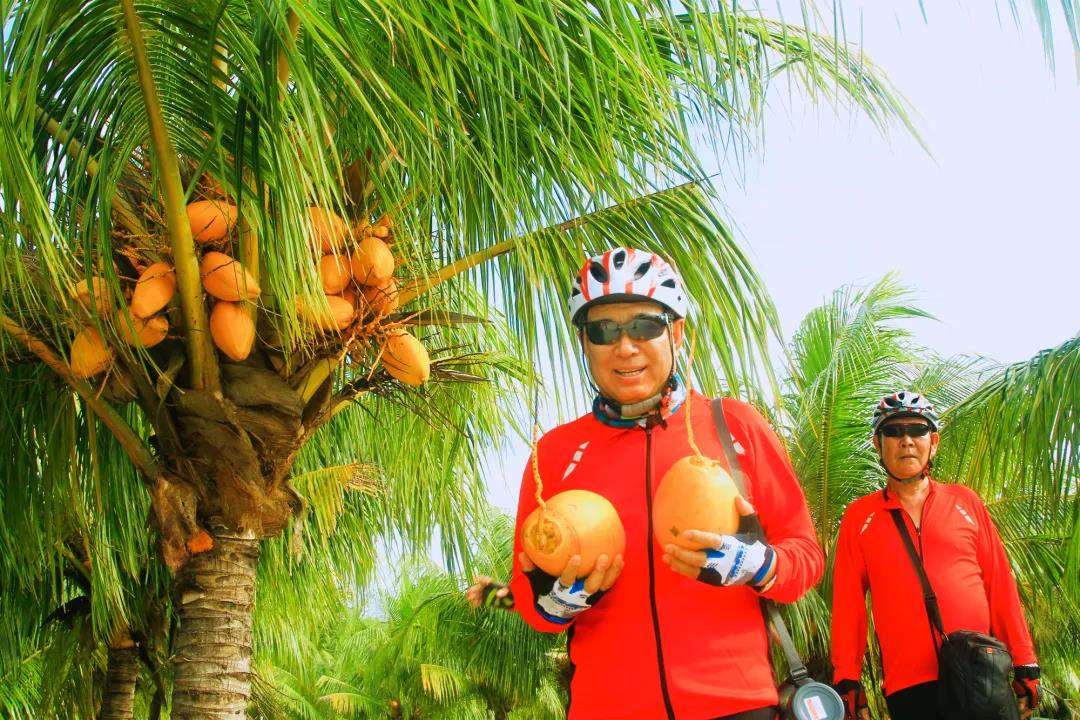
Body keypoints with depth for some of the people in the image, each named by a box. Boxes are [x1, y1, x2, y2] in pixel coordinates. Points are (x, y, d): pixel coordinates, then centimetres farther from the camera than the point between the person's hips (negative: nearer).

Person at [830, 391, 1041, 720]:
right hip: (908, 688, -1)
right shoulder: (859, 516, 6)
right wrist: (846, 680, -2)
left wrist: (1025, 664, 5)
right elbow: (847, 603, 3)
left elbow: (999, 584, 9)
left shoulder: (965, 501, 9)